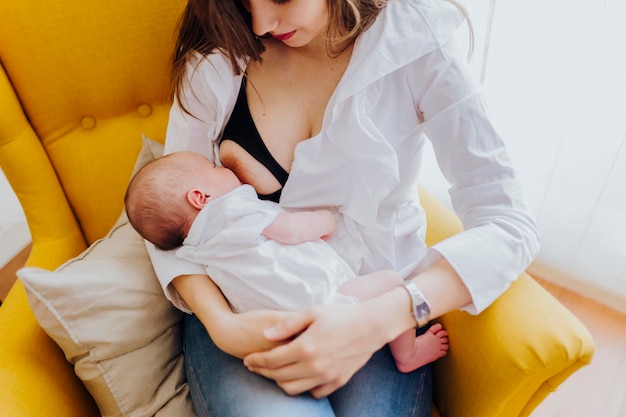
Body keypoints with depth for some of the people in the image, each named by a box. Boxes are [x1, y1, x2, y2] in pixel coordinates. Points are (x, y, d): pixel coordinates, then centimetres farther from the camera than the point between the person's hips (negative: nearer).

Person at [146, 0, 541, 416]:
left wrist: (377, 321, -29)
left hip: (376, 305, 1)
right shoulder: (220, 58, -6)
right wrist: (220, 324, -21)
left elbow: (509, 226, -15)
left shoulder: (413, 45, -11)